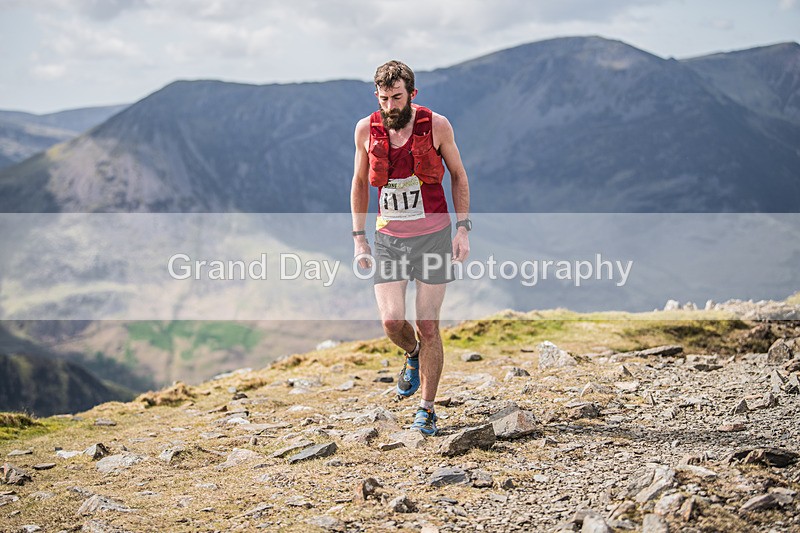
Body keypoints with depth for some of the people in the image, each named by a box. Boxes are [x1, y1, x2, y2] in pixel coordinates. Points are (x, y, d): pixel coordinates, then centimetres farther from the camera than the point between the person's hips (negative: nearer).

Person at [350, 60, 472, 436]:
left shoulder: (436, 126, -8)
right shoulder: (367, 130, -3)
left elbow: (458, 175, 4)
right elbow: (360, 183, 10)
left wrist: (462, 228, -4)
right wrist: (359, 237, 6)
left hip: (433, 236, -1)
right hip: (389, 239, 2)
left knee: (428, 326, -1)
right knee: (392, 322, -11)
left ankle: (427, 409, 14)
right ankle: (413, 356, 26)